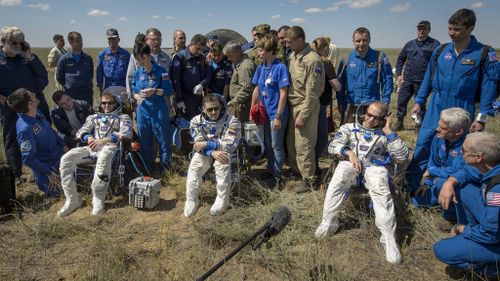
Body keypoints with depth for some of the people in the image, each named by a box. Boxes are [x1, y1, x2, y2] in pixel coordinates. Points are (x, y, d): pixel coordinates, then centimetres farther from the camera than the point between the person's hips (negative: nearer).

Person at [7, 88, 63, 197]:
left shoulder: (36, 113, -10)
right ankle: (42, 181, 20)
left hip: (59, 155, 7)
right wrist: (49, 173, -22)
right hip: (47, 165, -7)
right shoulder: (25, 129, -33)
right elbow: (28, 159, -28)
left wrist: (62, 145, 5)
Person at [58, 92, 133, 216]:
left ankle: (98, 199, -34)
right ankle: (72, 199, -19)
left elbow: (127, 133, -1)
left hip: (110, 146, -4)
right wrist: (89, 137, -7)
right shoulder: (94, 117, 33)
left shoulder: (123, 117, 21)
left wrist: (105, 140, -14)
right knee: (66, 158, -23)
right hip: (92, 147, 5)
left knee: (103, 158, -43)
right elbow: (80, 132, 20)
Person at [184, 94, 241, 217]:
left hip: (223, 152, -2)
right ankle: (191, 200, -11)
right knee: (194, 167, -27)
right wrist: (213, 152, -29)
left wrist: (207, 144, -21)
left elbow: (231, 145, -19)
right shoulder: (197, 121, -3)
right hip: (205, 153, 2)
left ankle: (222, 201, -20)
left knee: (222, 166, -34)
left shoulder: (232, 121, -13)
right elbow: (199, 144, -10)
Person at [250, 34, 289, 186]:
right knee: (268, 144, 18)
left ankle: (278, 175, 19)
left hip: (276, 113, -7)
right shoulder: (261, 67, 4)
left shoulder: (280, 67, -16)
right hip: (265, 113, 7)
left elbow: (283, 94, -17)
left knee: (276, 145, 4)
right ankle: (270, 171, 34)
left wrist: (278, 117, -17)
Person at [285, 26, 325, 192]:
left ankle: (308, 179, 14)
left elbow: (312, 92, -18)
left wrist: (303, 115, -18)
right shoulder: (292, 55, 7)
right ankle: (294, 168, 36)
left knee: (303, 145, -1)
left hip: (306, 106, -8)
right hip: (292, 104, 8)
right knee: (291, 141, 17)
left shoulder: (312, 60, -18)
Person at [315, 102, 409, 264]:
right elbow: (333, 146, 9)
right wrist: (349, 152, -10)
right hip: (350, 163, 0)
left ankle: (389, 238, -33)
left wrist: (388, 132, 5)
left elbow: (403, 157, 7)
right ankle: (329, 222, -27)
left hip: (374, 166, 0)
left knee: (381, 192, -35)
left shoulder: (385, 135, 21)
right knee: (338, 179, -36)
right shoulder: (349, 128, 22)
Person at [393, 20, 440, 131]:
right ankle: (399, 123, 20)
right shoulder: (410, 44, 10)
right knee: (401, 101, 6)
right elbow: (400, 59, 18)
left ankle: (421, 125, 21)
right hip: (407, 80, 4)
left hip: (422, 81, -3)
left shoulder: (435, 44, -2)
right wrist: (398, 74, 9)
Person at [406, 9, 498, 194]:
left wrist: (482, 118, -10)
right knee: (422, 146, 1)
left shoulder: (484, 54, -8)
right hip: (435, 109, 3)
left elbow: (489, 87, -7)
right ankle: (411, 187, 13)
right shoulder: (441, 51, 3)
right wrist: (418, 102, 9)